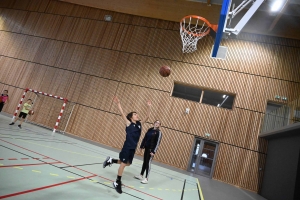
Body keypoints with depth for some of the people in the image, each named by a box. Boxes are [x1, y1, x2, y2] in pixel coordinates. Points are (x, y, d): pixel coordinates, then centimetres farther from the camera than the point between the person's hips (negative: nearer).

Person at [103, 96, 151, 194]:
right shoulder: (128, 123, -7)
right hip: (127, 147, -7)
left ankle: (111, 160, 35)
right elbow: (122, 114, -14)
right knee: (123, 163, 0)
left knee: (128, 163, 17)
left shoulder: (139, 124, 7)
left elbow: (147, 116, 6)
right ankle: (117, 183, 16)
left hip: (133, 148, 7)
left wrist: (148, 107, -3)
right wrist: (118, 103, -19)